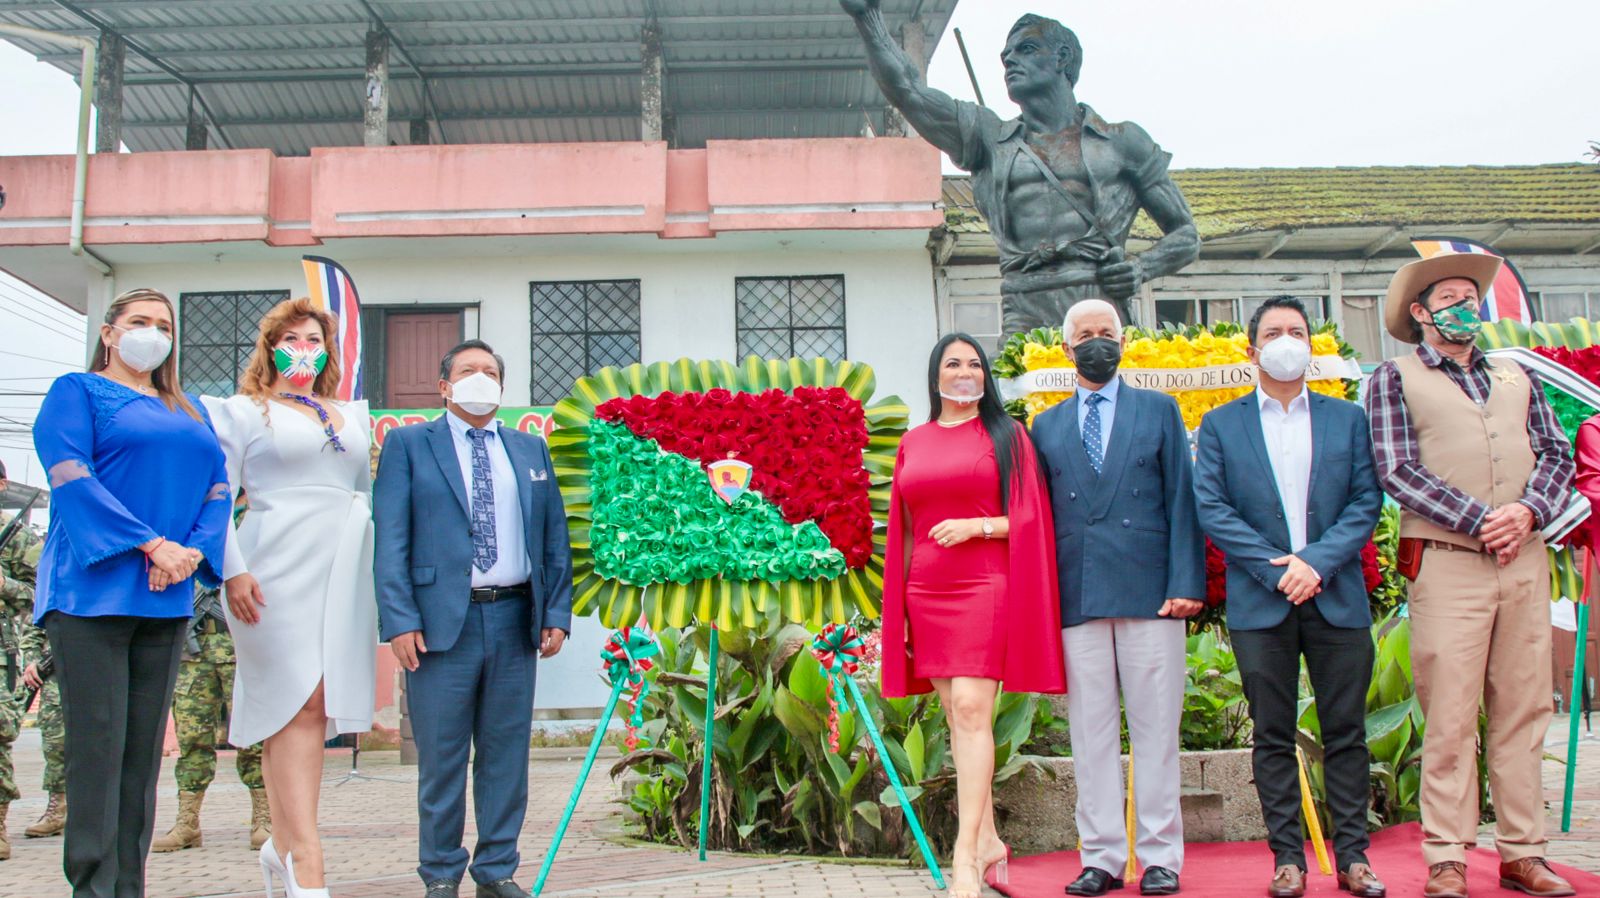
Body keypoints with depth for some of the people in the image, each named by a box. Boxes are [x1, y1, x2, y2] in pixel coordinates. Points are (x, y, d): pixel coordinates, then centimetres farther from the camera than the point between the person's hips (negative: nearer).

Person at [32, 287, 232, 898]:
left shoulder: (188, 410, 21)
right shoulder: (78, 391, 4)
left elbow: (217, 486, 13)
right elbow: (71, 476, -10)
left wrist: (193, 551, -7)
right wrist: (151, 544, -18)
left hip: (166, 597, 5)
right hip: (94, 590, -5)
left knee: (145, 744, 6)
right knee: (98, 742, -6)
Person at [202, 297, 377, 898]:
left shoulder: (354, 418, 21)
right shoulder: (243, 412, 8)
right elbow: (216, 496, -1)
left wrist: (377, 568, 12)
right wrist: (233, 570, -13)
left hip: (343, 572, 5)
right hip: (278, 570, -5)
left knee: (310, 708, 4)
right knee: (298, 705, -12)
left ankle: (283, 841, 15)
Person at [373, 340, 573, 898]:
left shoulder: (531, 450, 16)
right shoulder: (407, 444, 6)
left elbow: (555, 537, 14)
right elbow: (391, 539, -2)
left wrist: (557, 612, 4)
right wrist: (399, 621, -11)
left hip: (515, 619, 3)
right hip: (441, 620, -3)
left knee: (506, 751, 7)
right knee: (441, 756, 2)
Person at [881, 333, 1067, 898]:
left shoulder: (1005, 435, 5)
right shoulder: (914, 443, 14)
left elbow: (1030, 518, 1)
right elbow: (904, 530, 15)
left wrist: (978, 524, -15)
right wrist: (896, 609, 12)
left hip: (987, 588, -4)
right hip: (928, 594, 4)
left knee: (970, 707, -14)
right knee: (960, 716, 7)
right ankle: (988, 839, 17)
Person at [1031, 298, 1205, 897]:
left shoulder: (1159, 411, 12)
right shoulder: (1046, 427, 16)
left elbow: (1181, 501, 5)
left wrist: (1186, 582, -6)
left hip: (1149, 593, -1)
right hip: (1077, 598, 2)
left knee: (1155, 729, 1)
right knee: (1090, 733, 3)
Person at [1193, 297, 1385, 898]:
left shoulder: (1348, 419, 11)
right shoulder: (1220, 426, 8)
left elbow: (1367, 502, 3)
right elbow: (1211, 509, -2)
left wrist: (1317, 561, -12)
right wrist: (1276, 568, -12)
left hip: (1337, 598, 1)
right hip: (1259, 601, -1)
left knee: (1346, 732, 4)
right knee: (1273, 735, 4)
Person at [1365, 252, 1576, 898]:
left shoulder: (1516, 376, 19)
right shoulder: (1394, 378, 5)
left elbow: (1555, 453, 12)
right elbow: (1397, 470, -5)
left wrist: (1528, 511, -8)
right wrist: (1481, 520, -12)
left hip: (1525, 558, 4)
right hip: (1447, 561, -4)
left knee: (1523, 710, 6)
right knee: (1449, 716, -4)